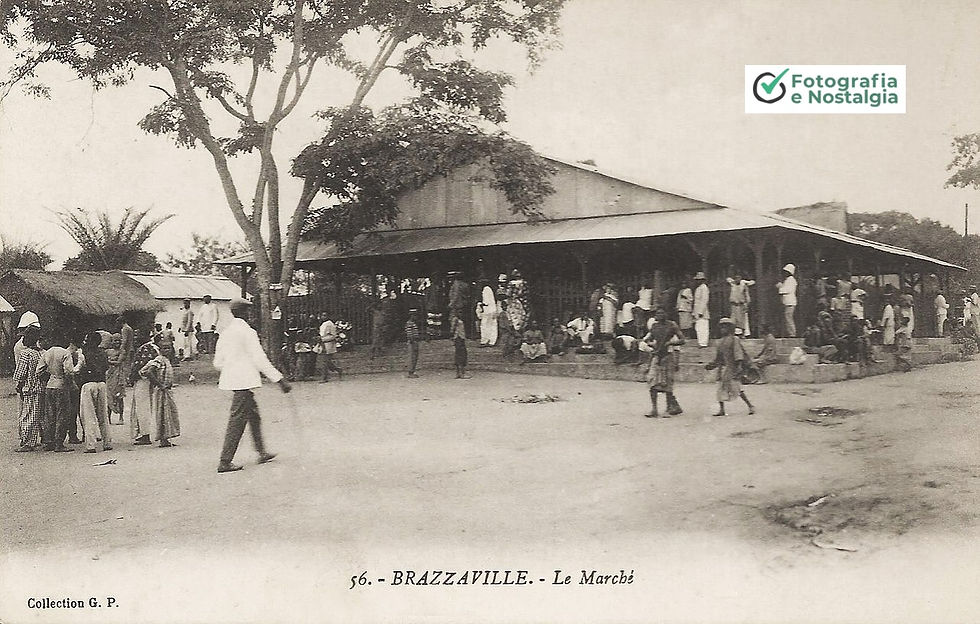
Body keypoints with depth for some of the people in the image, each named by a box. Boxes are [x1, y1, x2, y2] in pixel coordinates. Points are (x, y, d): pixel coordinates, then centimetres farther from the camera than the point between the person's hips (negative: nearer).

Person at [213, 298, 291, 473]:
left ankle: (262, 453, 27)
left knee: (254, 415, 19)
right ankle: (225, 462, -2)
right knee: (237, 421, -4)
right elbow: (260, 359, -16)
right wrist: (280, 380, -13)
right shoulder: (247, 332, -13)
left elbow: (218, 362, 13)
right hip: (244, 381, -9)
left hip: (231, 379, 9)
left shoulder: (225, 333, 10)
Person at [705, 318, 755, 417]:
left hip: (732, 368, -7)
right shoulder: (720, 342, 17)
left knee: (737, 388, -9)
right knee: (721, 389, 4)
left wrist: (739, 366, -20)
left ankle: (750, 406, 1)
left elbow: (739, 353, -11)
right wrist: (711, 365, 16)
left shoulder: (734, 340, -4)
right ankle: (721, 410, 9)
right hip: (722, 368, 7)